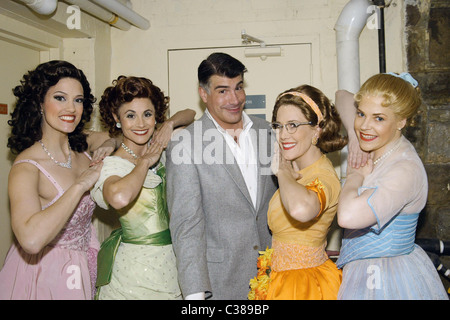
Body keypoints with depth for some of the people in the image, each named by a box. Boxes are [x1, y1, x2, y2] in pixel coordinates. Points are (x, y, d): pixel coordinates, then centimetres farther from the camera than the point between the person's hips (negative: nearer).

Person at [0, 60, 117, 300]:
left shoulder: (82, 145, -6)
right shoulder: (26, 167, -24)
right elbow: (31, 239, -41)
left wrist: (110, 144, -11)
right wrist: (81, 185, -33)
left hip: (83, 267, 6)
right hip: (45, 275, -6)